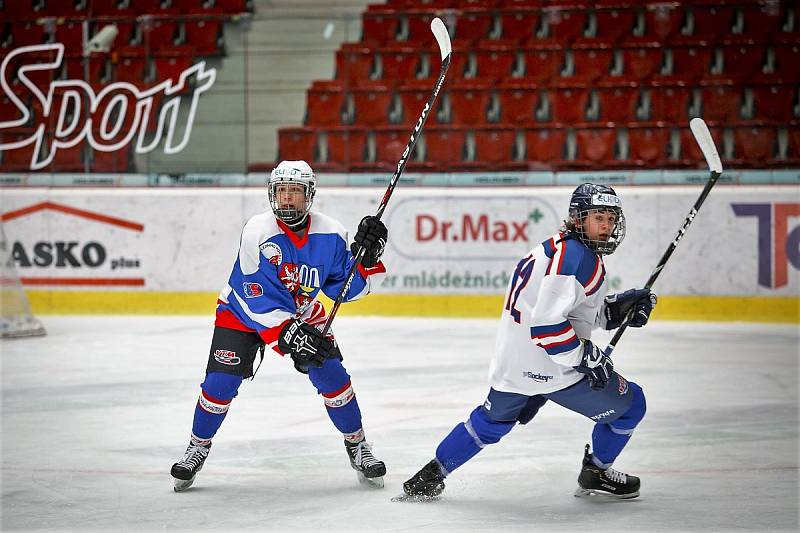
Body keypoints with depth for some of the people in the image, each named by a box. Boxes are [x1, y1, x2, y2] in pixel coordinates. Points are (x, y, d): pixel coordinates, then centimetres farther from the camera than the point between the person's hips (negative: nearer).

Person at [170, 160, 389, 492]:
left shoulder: (330, 234, -18)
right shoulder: (257, 232, -28)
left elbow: (346, 288, -8)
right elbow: (259, 299, -29)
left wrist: (365, 258, -24)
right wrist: (288, 334, -38)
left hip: (303, 315, 3)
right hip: (243, 312, -3)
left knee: (331, 375, -10)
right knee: (221, 381, -13)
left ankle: (357, 445, 9)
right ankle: (198, 447, 9)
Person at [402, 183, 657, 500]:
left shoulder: (556, 248, 14)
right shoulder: (578, 257, -18)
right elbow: (546, 322, -27)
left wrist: (618, 308, 14)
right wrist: (587, 358, -21)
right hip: (549, 368, -9)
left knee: (490, 422, 31)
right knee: (629, 404, 8)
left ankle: (433, 473, 34)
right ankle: (596, 473, 21)